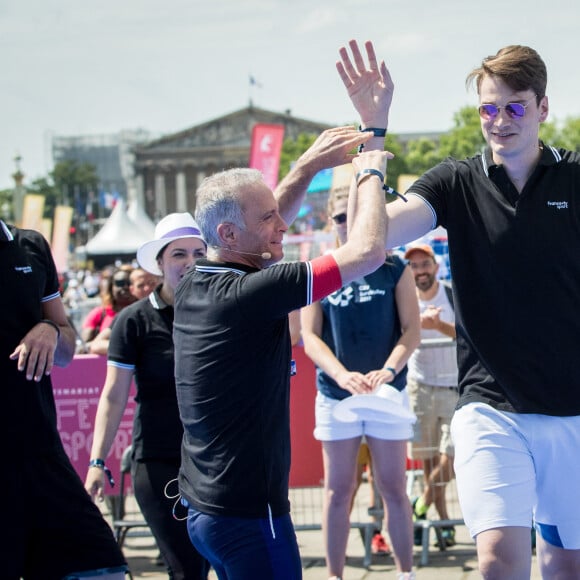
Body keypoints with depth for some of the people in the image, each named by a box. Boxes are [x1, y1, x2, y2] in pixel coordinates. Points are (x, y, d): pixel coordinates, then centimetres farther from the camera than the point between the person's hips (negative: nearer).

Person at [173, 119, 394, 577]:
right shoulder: (248, 295, -22)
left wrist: (310, 164, 15)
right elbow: (367, 252, -22)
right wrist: (369, 172, -6)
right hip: (248, 515, -9)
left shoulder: (192, 287, 4)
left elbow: (265, 227, 23)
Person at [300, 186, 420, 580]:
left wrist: (388, 370, -22)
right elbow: (310, 335, -2)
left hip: (388, 392, -1)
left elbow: (412, 330, -4)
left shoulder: (395, 269, 1)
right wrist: (342, 374, -19)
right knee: (339, 489, 7)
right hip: (335, 394, 1)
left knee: (393, 487, 5)